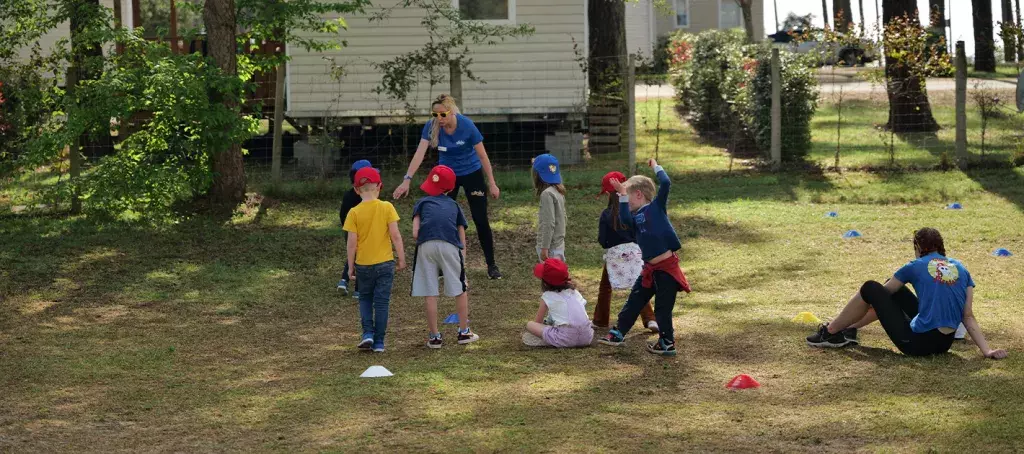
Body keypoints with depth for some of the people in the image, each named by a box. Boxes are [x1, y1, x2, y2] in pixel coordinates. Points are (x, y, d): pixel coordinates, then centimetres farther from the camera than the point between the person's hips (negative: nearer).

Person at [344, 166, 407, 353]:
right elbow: (395, 236, -9)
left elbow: (352, 243, -8)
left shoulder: (354, 213, -8)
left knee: (365, 299, 19)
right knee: (381, 302, 5)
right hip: (385, 263, 0)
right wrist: (402, 259, 2)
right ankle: (379, 342, 6)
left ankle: (368, 332, 2)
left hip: (363, 264, 0)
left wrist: (350, 266, 3)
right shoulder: (387, 208, -8)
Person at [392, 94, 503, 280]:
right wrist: (407, 180, -38)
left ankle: (491, 266, 8)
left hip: (472, 174, -2)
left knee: (481, 220, -2)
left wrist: (492, 183, -11)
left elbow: (482, 155, -16)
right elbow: (419, 154, -27)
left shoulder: (466, 126, -25)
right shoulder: (431, 127, -20)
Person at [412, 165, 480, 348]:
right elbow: (462, 234, 16)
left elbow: (415, 233, 6)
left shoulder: (422, 203, 21)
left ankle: (434, 337, 8)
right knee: (461, 290, 13)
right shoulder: (454, 204, 26)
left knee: (430, 294, 4)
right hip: (450, 245, 1)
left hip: (426, 245, 0)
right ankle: (464, 332, 17)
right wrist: (462, 257, 17)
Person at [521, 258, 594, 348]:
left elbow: (537, 322, 14)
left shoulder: (547, 297, 8)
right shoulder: (574, 292, 20)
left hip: (565, 339, -4)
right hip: (587, 337, 4)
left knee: (529, 325, 7)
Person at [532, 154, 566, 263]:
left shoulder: (547, 194, -19)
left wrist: (544, 248, -19)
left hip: (551, 246, -9)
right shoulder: (559, 191, 8)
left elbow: (549, 224, -21)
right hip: (559, 244, 9)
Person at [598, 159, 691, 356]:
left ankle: (667, 343, 13)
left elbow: (666, 184, -15)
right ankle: (619, 332, 22)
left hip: (667, 267, -7)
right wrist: (622, 195, -13)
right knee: (634, 301, 13)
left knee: (663, 307, 2)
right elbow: (625, 219, -13)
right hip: (650, 269, 7)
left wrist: (656, 167, -1)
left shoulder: (657, 206, -4)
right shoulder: (636, 217, 10)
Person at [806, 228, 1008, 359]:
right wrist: (987, 351, 0)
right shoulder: (961, 270, 11)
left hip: (916, 343, -6)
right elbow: (968, 317, 1)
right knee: (892, 289, 27)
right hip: (944, 344, 6)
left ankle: (831, 332, 22)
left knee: (870, 289, 10)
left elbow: (877, 294, 13)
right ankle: (850, 329, 38)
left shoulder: (916, 266, 1)